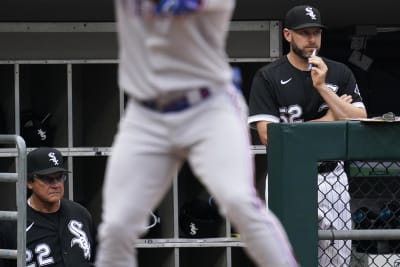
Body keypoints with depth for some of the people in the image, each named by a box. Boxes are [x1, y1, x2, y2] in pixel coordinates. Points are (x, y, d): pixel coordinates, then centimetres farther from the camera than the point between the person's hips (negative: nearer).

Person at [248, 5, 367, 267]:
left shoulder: (340, 73, 6)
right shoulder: (268, 77, -2)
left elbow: (359, 124, -4)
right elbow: (268, 134, -11)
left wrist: (322, 87, -14)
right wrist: (326, 119, -9)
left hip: (331, 178, 2)